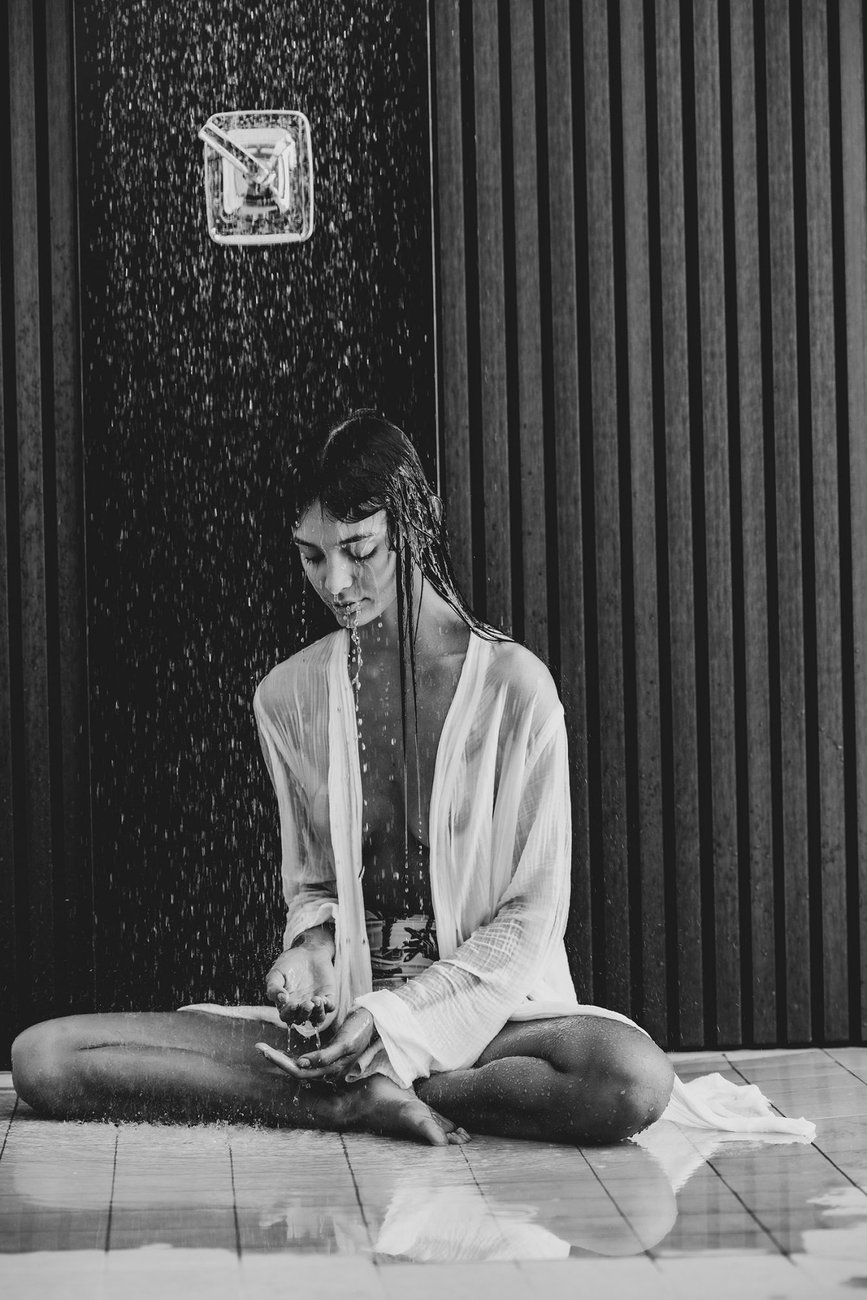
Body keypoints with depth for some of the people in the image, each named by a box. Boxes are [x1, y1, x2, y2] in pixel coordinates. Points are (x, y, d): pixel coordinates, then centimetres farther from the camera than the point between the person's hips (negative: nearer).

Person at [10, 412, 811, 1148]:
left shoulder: (512, 685, -6)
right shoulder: (288, 697, 5)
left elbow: (530, 916, -5)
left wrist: (394, 1019, -16)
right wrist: (309, 953, -7)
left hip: (485, 1010, -2)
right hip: (346, 1015, 3)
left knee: (634, 1079, -38)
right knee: (42, 1057, -18)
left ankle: (357, 1090, -18)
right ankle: (361, 1101, -19)